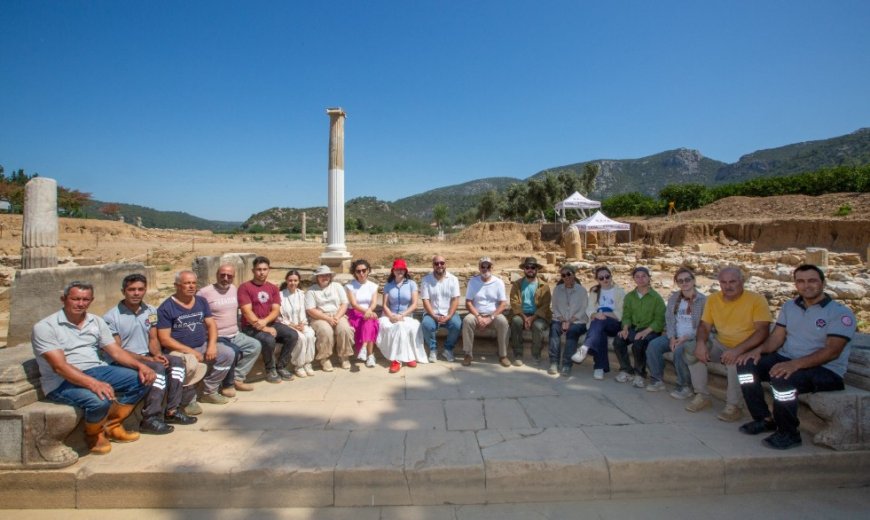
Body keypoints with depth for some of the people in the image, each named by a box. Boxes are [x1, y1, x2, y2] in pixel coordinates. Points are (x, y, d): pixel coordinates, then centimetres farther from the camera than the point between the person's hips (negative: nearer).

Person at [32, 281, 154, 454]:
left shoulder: (97, 322, 9)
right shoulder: (45, 327, -11)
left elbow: (116, 351, 6)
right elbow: (59, 366, -22)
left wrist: (140, 365, -14)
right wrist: (93, 383, -36)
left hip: (97, 370, 7)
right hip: (62, 381, -6)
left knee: (142, 379, -11)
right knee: (100, 400, -34)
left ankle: (112, 426, 5)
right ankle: (93, 434, 1)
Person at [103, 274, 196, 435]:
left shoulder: (150, 311, 6)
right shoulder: (111, 317, -12)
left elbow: (153, 339, 8)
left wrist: (157, 354, -14)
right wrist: (146, 359, -22)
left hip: (147, 356, 6)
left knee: (176, 361, -16)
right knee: (158, 368, -29)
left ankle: (171, 411, -11)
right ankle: (150, 419, -23)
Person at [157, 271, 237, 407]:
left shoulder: (201, 301, 9)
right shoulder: (166, 308, -8)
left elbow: (211, 325, 6)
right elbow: (164, 339, -13)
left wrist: (212, 345, -13)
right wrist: (190, 351, -21)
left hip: (202, 346, 6)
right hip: (178, 350, -5)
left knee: (228, 354, -13)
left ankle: (210, 391, 6)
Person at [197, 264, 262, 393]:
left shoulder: (234, 289, 10)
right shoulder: (204, 292, -12)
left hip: (235, 335, 7)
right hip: (216, 337, -7)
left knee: (255, 345, -6)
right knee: (234, 351, -29)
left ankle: (237, 378, -1)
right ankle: (227, 384, -6)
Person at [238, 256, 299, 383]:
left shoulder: (273, 288, 10)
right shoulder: (245, 287, -6)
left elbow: (276, 310, 1)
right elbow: (247, 312, -15)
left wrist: (265, 321, -21)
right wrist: (264, 328, -22)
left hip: (271, 323, 5)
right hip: (251, 327, -5)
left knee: (293, 335, -18)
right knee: (269, 340, -33)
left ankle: (281, 366, 0)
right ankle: (270, 369, -7)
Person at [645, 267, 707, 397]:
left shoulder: (703, 300, -8)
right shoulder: (673, 298, 9)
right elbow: (669, 319, 6)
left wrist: (685, 338, -19)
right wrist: (672, 337, -9)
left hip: (693, 338, -5)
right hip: (675, 336, 5)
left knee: (679, 351, -34)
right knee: (653, 345, -19)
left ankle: (685, 386, -13)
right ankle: (657, 380, -5)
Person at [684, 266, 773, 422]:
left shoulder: (756, 299, -13)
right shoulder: (713, 299, 1)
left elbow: (762, 331, -21)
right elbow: (704, 326, 3)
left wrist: (738, 350, -33)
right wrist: (700, 343, -20)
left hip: (747, 348, -5)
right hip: (721, 345, 5)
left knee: (735, 361, -35)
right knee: (691, 350, -15)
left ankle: (733, 405, -13)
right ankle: (702, 396, -1)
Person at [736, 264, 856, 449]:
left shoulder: (840, 313, -9)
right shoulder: (789, 306, 11)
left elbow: (832, 351, -20)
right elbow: (777, 337, 10)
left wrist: (795, 364, -34)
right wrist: (759, 349, -13)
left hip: (826, 370, -6)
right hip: (786, 360, 7)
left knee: (783, 379, -35)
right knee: (746, 365, -15)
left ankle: (788, 433, -12)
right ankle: (764, 419, -2)